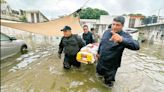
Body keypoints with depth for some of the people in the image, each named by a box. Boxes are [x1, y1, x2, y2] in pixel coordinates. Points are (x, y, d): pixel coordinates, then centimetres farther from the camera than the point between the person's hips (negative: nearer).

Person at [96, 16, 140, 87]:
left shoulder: (125, 36, -22)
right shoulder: (106, 32, -6)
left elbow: (136, 46, -41)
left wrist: (122, 40, -60)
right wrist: (98, 52, 18)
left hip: (111, 66, -4)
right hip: (100, 62, 5)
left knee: (108, 82, 17)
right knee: (99, 73, 31)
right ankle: (103, 75, 63)